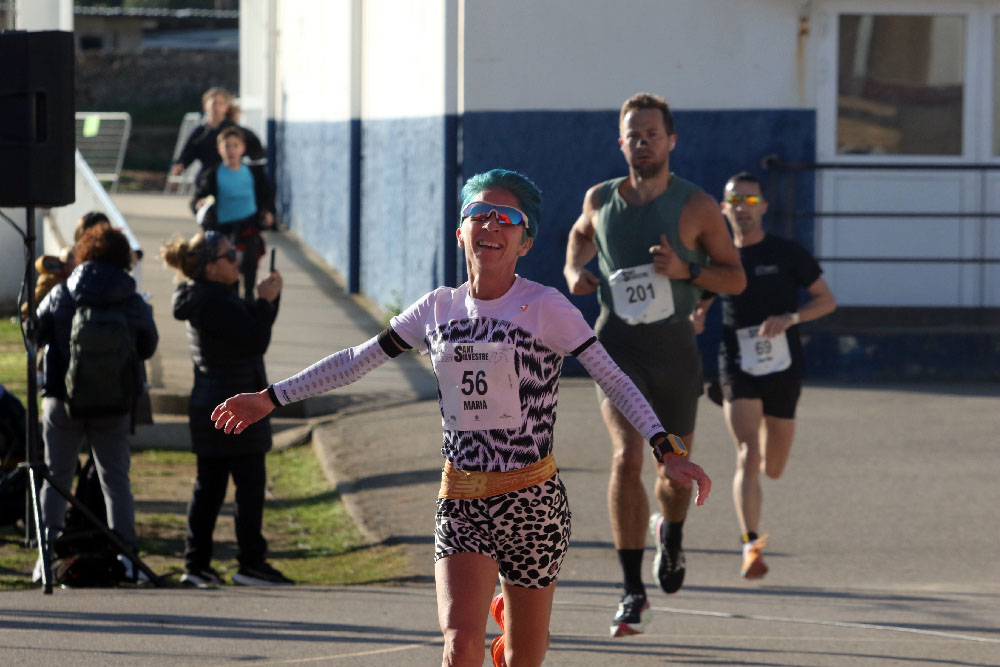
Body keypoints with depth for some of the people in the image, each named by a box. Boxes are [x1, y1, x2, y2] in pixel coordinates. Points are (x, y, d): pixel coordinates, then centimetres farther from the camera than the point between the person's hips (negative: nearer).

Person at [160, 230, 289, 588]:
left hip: (208, 407, 10)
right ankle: (250, 563, -1)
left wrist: (268, 298, 6)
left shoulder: (206, 299, 14)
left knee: (208, 485, 10)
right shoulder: (216, 303, -19)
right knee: (250, 482, -3)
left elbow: (251, 330, 19)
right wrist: (266, 301, -11)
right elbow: (255, 341, -20)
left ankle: (196, 563, 11)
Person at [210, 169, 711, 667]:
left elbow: (614, 381, -9)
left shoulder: (545, 308, -8)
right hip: (461, 502, 2)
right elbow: (355, 362, 14)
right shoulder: (439, 309, 4)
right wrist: (271, 399, 14)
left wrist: (667, 452, -21)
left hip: (531, 501, -2)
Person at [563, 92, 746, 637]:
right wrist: (574, 271, 5)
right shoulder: (600, 199, 3)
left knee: (675, 468, 12)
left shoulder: (697, 207, -5)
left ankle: (671, 532, 51)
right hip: (616, 342, 0)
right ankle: (633, 592, -16)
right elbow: (581, 234, 26)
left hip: (674, 346, 0)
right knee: (626, 456, -20)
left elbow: (735, 278, 0)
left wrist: (687, 270, -19)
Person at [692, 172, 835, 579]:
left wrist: (790, 318, -16)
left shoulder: (787, 254, 0)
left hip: (782, 366, 0)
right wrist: (694, 318, -5)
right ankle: (751, 546, -24)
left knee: (773, 470, 10)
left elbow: (827, 301, 2)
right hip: (738, 369, 0)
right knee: (748, 457, -20)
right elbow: (698, 309, 20)